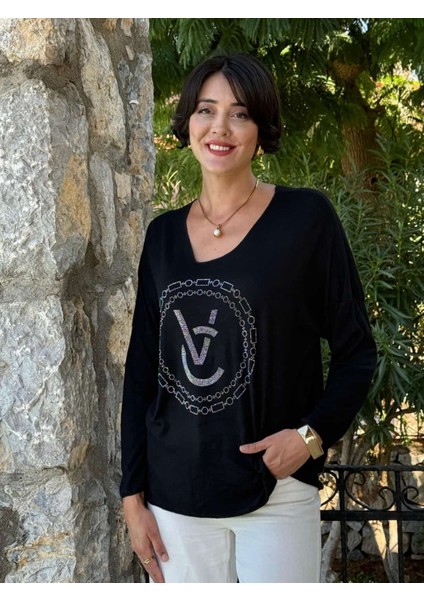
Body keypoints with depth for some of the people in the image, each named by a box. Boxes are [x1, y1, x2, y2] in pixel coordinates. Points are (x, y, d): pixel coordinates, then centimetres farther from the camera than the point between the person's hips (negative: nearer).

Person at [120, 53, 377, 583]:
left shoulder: (306, 217, -4)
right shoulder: (163, 235, 7)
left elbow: (356, 350, -1)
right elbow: (142, 367, 9)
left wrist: (313, 434, -16)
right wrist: (132, 494, 6)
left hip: (276, 494, -3)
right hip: (174, 496, 3)